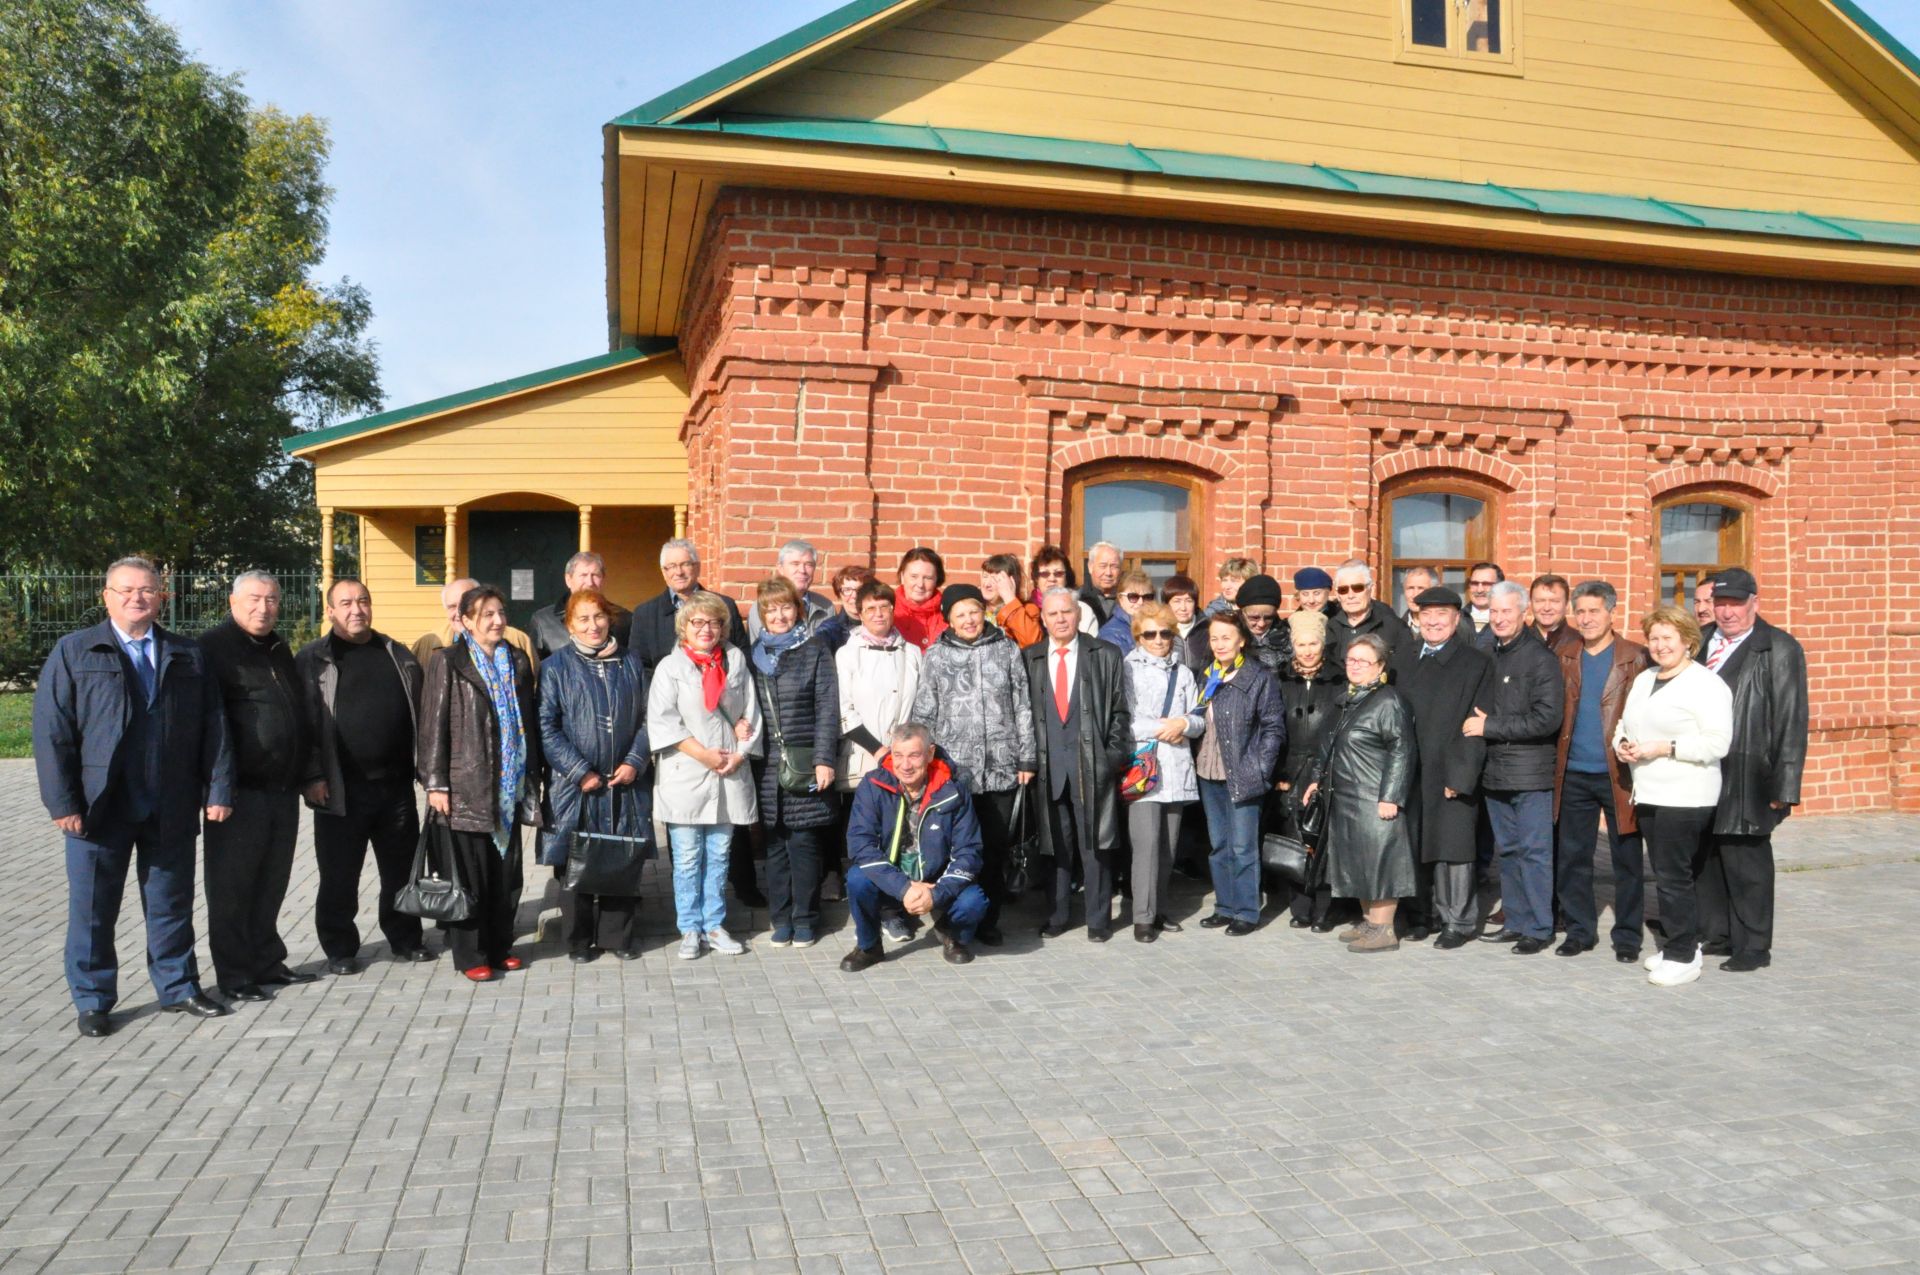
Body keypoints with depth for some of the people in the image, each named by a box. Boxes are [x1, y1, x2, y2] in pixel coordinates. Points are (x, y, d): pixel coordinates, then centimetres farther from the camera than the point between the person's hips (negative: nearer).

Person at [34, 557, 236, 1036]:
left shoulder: (188, 656, 8)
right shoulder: (74, 652, 2)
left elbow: (213, 727, 6)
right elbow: (51, 731, -3)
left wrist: (218, 790, -2)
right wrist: (63, 802, -10)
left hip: (171, 810, 2)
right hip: (99, 808, -2)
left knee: (172, 903, 12)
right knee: (92, 908, 8)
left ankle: (178, 987, 25)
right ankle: (93, 1000, 21)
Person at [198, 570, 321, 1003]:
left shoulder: (279, 650, 18)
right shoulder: (214, 647, -7)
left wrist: (309, 773, 19)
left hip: (282, 789, 7)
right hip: (241, 790, -7)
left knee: (271, 884, 14)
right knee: (233, 887, 2)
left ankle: (267, 963, 25)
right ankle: (234, 975, 11)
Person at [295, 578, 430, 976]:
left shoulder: (398, 656, 12)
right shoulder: (312, 660, 1)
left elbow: (420, 714, 14)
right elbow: (303, 722, -2)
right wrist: (311, 778, -9)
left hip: (397, 784, 3)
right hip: (341, 790, -3)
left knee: (402, 869, 12)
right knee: (338, 876, 5)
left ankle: (405, 939, 26)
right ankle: (340, 950, 18)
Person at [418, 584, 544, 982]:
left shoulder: (517, 661, 12)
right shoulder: (448, 662, -3)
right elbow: (433, 725, -6)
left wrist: (532, 777, 12)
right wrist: (435, 783, -11)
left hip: (509, 786, 5)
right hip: (466, 786, -5)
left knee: (506, 870, 10)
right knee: (470, 871, 0)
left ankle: (499, 946, 22)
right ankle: (470, 955, 10)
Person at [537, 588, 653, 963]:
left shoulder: (630, 663, 8)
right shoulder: (556, 667, -1)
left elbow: (646, 718, 7)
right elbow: (547, 727, -7)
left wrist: (635, 763, -7)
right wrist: (581, 773, -12)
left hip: (625, 783, 2)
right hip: (575, 785, -2)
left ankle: (619, 935, 18)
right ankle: (579, 939, 17)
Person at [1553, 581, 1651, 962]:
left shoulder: (1635, 658, -2)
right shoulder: (1565, 659, 9)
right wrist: (1556, 762, 3)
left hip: (1618, 773, -3)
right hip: (1573, 774, 3)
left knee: (1627, 859, 5)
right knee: (1571, 857, 8)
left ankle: (1627, 937, 16)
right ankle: (1579, 931, 21)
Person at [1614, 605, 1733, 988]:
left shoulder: (1706, 684, -9)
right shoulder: (1643, 680, 16)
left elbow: (1717, 742, -16)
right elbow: (1625, 723, 23)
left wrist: (1664, 748, -20)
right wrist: (1622, 744, 1)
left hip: (1684, 797, -7)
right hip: (1648, 794, 8)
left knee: (1674, 876, -5)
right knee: (1665, 874, 13)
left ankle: (1683, 956, 5)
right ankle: (1677, 944, 24)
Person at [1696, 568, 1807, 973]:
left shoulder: (1779, 649, -6)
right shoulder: (1701, 643, 12)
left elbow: (1791, 721, -9)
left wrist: (1784, 787, -12)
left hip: (1746, 781, -6)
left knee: (1746, 863, 2)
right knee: (1706, 860, 13)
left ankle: (1753, 947, 15)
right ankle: (1716, 935, 27)